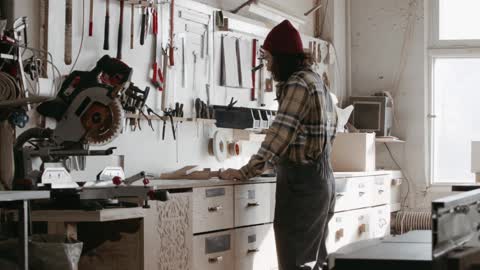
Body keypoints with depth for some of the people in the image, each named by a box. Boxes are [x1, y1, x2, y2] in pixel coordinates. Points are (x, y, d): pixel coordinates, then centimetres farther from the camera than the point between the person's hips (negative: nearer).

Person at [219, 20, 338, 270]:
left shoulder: (298, 84, -14)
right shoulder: (315, 80, 16)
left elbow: (279, 136, -20)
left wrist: (246, 172, -17)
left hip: (301, 183, -10)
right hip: (319, 180, 10)